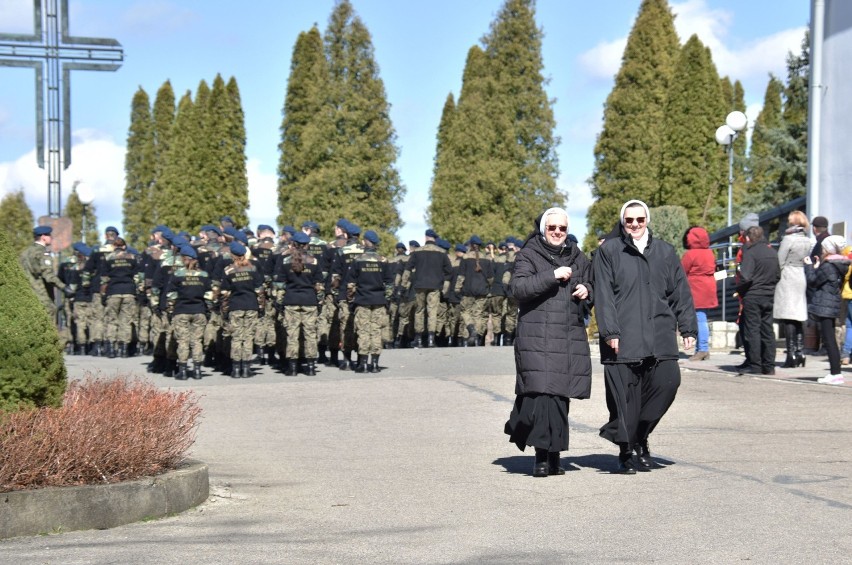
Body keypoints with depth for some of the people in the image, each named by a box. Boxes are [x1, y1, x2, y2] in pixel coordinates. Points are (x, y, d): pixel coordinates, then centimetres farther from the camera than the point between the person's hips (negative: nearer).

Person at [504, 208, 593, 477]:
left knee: (560, 396, 3)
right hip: (537, 336, -4)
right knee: (542, 392, -15)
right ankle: (542, 455, -10)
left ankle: (554, 455, 12)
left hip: (570, 337, 4)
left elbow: (590, 282, 31)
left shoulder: (577, 257, 17)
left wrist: (587, 290, 7)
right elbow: (518, 288, -12)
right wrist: (553, 276, -17)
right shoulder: (528, 255, 2)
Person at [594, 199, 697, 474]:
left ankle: (640, 436, 11)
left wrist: (688, 328, 10)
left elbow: (680, 293, 16)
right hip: (622, 338, -3)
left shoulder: (665, 252, 15)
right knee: (624, 395, -3)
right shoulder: (608, 251, 5)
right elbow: (603, 295, -1)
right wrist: (610, 332, -10)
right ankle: (625, 452, 10)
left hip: (659, 335, 3)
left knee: (667, 381, -10)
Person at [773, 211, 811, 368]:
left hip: (787, 279, -7)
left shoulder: (788, 239, -11)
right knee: (798, 319, 11)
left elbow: (779, 262, -10)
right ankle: (799, 354, 11)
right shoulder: (807, 241, 9)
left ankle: (791, 355, -12)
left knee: (788, 319, -7)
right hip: (802, 280, 7)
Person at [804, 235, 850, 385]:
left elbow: (813, 281, -8)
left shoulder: (828, 265, -14)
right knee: (830, 340, 13)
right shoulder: (839, 265, 13)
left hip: (823, 306, -10)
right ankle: (835, 373, 15)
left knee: (829, 340, -9)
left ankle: (836, 374, -11)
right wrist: (817, 267, 19)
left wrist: (809, 266, 5)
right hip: (833, 305, 10)